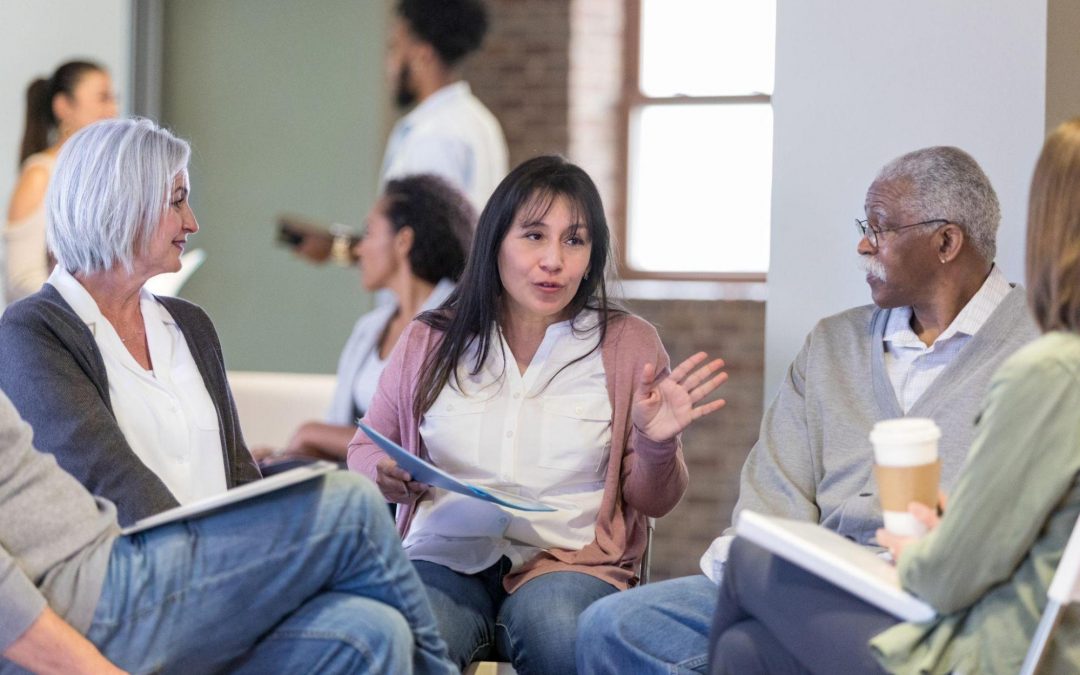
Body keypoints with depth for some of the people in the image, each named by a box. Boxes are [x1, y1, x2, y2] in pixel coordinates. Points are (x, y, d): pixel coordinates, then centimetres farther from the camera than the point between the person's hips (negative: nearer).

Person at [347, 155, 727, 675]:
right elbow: (365, 451, 20)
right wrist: (386, 477, -4)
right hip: (446, 557, 0)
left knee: (557, 631, -36)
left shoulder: (629, 345, 7)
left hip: (568, 561, 0)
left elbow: (652, 503, 10)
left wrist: (655, 445, -12)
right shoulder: (428, 342, 10)